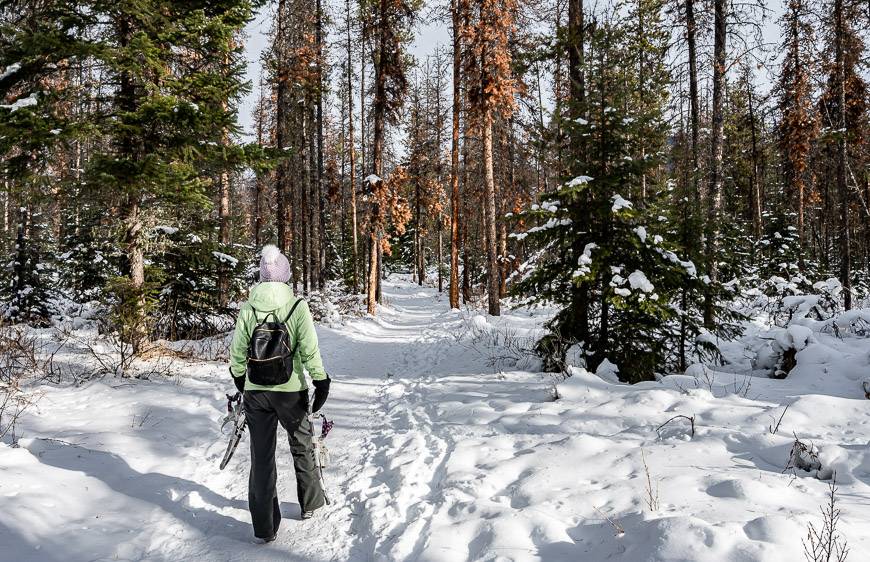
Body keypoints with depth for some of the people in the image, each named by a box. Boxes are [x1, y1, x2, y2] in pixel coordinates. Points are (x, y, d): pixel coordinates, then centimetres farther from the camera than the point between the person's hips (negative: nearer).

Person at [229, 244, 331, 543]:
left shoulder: (248, 308, -4)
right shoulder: (298, 306, -11)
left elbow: (237, 352, 1)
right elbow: (310, 350, -13)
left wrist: (239, 378, 18)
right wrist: (321, 381, -4)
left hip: (255, 391, 1)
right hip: (291, 390, -1)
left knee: (261, 456, 9)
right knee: (302, 446, 21)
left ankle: (265, 526, 13)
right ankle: (310, 502, 37)